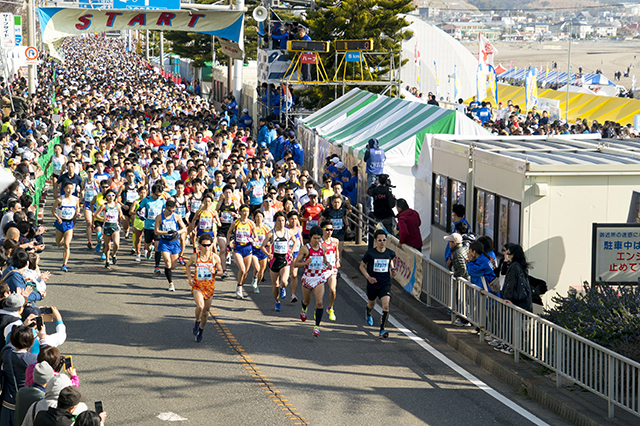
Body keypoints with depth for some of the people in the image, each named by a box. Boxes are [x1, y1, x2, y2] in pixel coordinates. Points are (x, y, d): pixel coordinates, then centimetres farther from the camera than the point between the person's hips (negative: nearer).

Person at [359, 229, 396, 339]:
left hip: (385, 284, 0)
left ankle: (382, 330, -16)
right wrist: (368, 277, -14)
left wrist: (393, 269, -1)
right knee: (371, 303, 23)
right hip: (372, 284, 0)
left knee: (386, 306, -19)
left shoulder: (390, 253, -6)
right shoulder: (370, 253, -13)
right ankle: (368, 314, 61)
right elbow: (362, 266, 0)